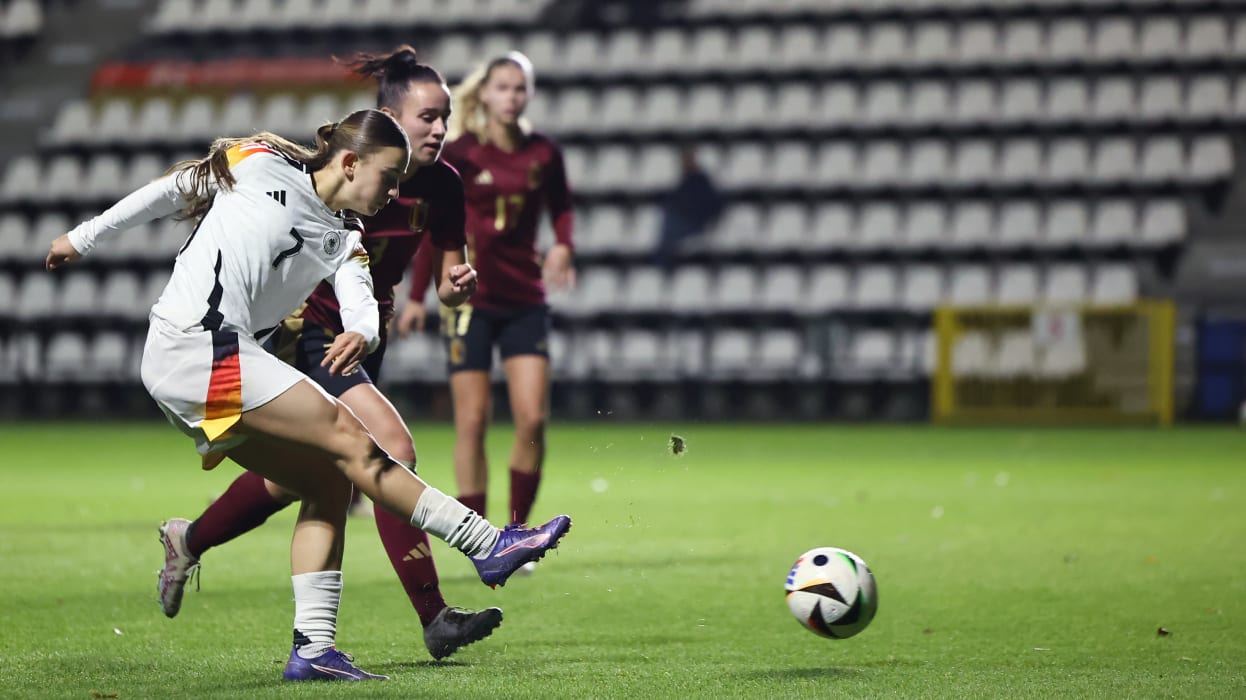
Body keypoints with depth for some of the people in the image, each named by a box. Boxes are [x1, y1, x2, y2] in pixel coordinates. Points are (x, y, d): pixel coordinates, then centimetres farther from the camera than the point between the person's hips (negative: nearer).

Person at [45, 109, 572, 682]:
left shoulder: (343, 240, 15)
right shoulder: (261, 164, 0)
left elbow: (362, 307, -2)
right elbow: (171, 189, 11)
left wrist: (363, 334, -26)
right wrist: (85, 238, 18)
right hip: (195, 343, -8)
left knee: (330, 482, 0)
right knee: (349, 439, -14)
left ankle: (313, 648, -3)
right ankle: (488, 546, -16)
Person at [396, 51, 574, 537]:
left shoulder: (543, 154, 2)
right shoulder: (459, 152, -5)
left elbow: (561, 206, 18)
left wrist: (562, 246, -3)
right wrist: (417, 297, 1)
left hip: (525, 301, 2)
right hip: (470, 299, -2)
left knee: (533, 418, -7)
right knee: (472, 420, -3)